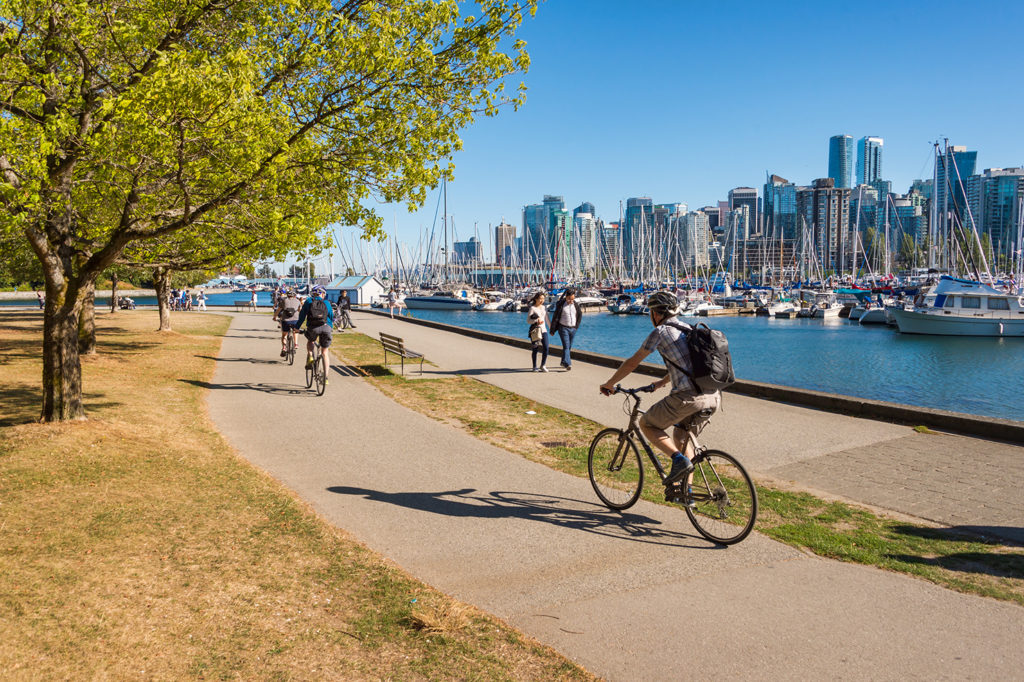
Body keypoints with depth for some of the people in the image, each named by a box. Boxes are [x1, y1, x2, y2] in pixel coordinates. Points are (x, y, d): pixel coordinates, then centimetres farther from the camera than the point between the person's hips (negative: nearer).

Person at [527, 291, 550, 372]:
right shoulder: (532, 308, -5)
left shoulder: (543, 307, 12)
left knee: (546, 348, -7)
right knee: (535, 349, 2)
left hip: (544, 330, 5)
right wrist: (536, 321, -22)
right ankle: (535, 367, 14)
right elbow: (528, 320, -7)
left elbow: (547, 319, 20)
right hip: (535, 331, -5)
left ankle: (543, 366, 7)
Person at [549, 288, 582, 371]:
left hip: (573, 329, 5)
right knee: (566, 346, -14)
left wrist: (577, 326, 13)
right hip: (563, 328, -5)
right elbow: (555, 317, -7)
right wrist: (552, 330, -8)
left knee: (569, 347, 11)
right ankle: (567, 364, -22)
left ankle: (564, 362, 26)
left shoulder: (576, 305, 5)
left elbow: (580, 315, 20)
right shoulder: (561, 304, -9)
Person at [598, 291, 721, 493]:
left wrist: (609, 384, 19)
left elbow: (632, 363, 5)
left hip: (689, 397, -8)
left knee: (647, 424, 12)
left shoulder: (660, 332, -1)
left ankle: (680, 460, -6)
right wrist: (661, 382, 50)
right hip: (714, 397, 8)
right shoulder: (688, 330, 21)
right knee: (681, 432, 28)